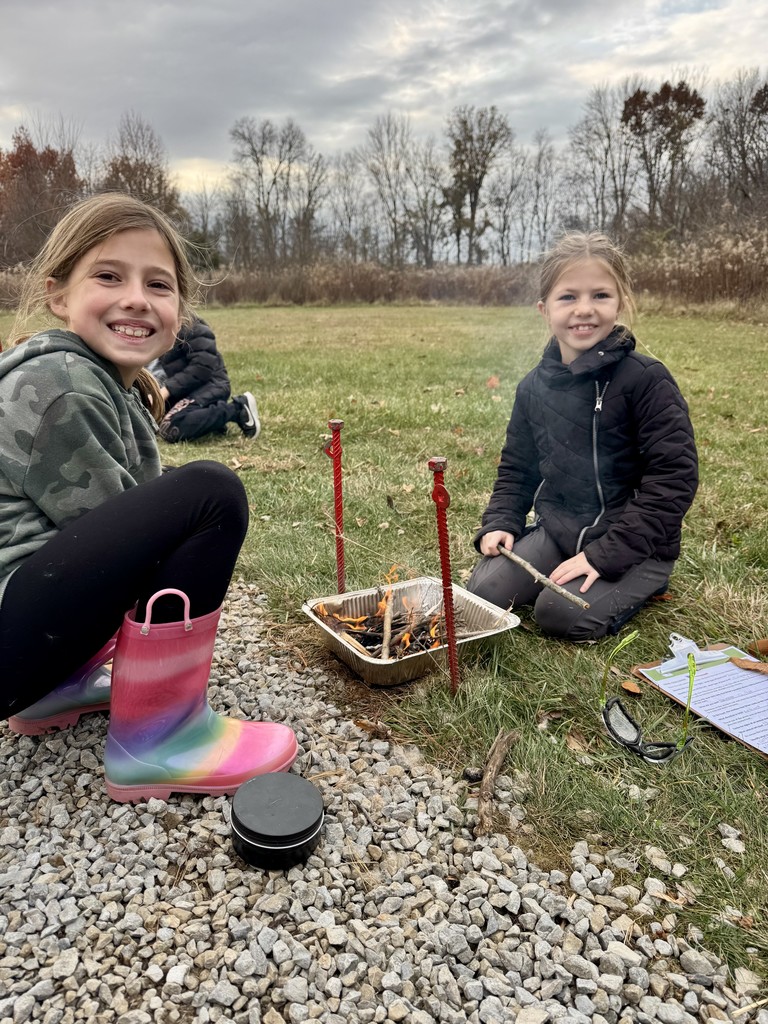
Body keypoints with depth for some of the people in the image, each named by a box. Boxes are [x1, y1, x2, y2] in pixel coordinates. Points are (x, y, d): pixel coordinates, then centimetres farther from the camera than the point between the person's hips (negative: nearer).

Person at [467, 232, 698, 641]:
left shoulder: (646, 380, -15)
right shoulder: (534, 387, 3)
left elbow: (674, 477, -18)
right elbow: (517, 467, 14)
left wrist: (606, 554, -22)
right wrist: (500, 522, -4)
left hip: (633, 544, -4)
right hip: (557, 531, 5)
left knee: (562, 613, -24)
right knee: (484, 590, -11)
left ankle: (641, 585, 6)